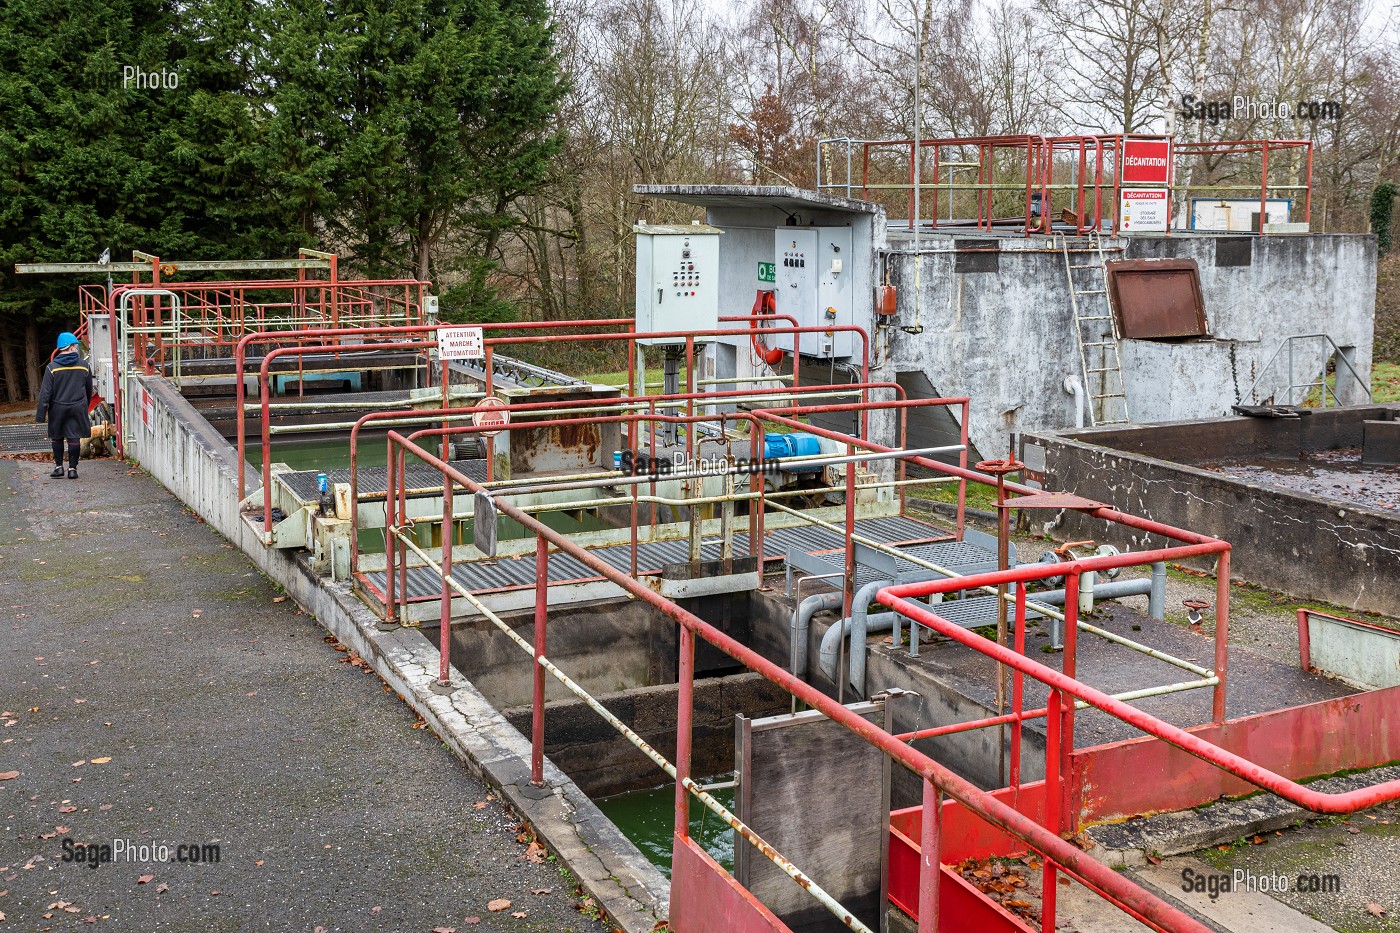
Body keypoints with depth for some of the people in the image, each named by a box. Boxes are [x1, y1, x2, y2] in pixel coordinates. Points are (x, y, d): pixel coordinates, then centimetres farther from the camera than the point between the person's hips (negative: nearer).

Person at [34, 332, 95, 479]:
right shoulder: (84, 365, -1)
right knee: (74, 437, 3)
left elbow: (45, 393, -8)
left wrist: (40, 415, -5)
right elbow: (89, 390, 11)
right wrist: (85, 404, 27)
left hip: (58, 408, -1)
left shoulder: (52, 367, -7)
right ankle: (72, 468, 3)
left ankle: (58, 466, 14)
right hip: (78, 407, 1)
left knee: (57, 437, 13)